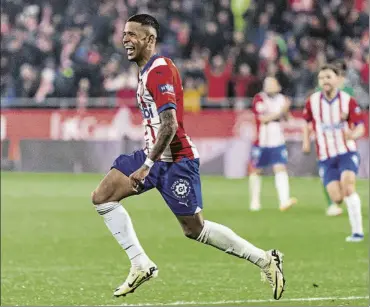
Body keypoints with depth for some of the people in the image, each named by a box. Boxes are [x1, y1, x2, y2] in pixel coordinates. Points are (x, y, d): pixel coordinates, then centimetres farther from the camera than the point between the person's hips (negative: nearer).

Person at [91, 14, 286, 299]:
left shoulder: (160, 70, -17)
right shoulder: (147, 70, 14)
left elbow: (169, 125, -25)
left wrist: (147, 165, -25)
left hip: (175, 160, -10)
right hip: (155, 155, 10)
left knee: (195, 229, -4)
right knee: (102, 197, 0)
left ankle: (265, 260, 8)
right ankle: (141, 265, 2)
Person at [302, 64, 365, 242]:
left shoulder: (348, 101, -8)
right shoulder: (312, 102, 0)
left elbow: (360, 127, -8)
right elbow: (307, 121, 19)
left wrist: (353, 135, -30)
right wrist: (306, 141, 4)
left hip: (347, 152, -2)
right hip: (325, 157, 2)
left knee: (347, 185, -26)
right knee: (337, 198, -9)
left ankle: (357, 231, -22)